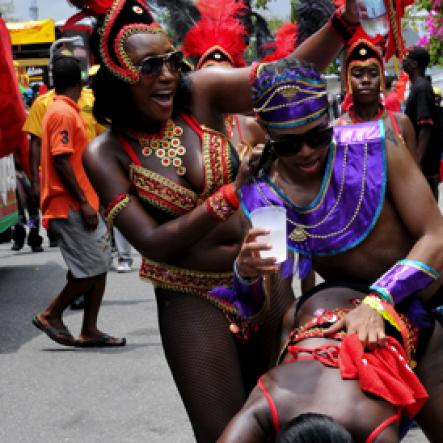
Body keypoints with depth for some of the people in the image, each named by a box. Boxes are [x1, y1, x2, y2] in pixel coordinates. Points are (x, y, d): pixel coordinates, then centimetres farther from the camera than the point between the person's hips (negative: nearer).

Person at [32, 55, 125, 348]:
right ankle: (51, 315, 4)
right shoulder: (64, 113, -13)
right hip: (72, 206, -10)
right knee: (92, 268, -8)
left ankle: (90, 331, 10)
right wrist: (83, 203, -22)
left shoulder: (66, 111, 18)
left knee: (100, 266, 7)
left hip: (80, 204, 10)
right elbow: (61, 161, -20)